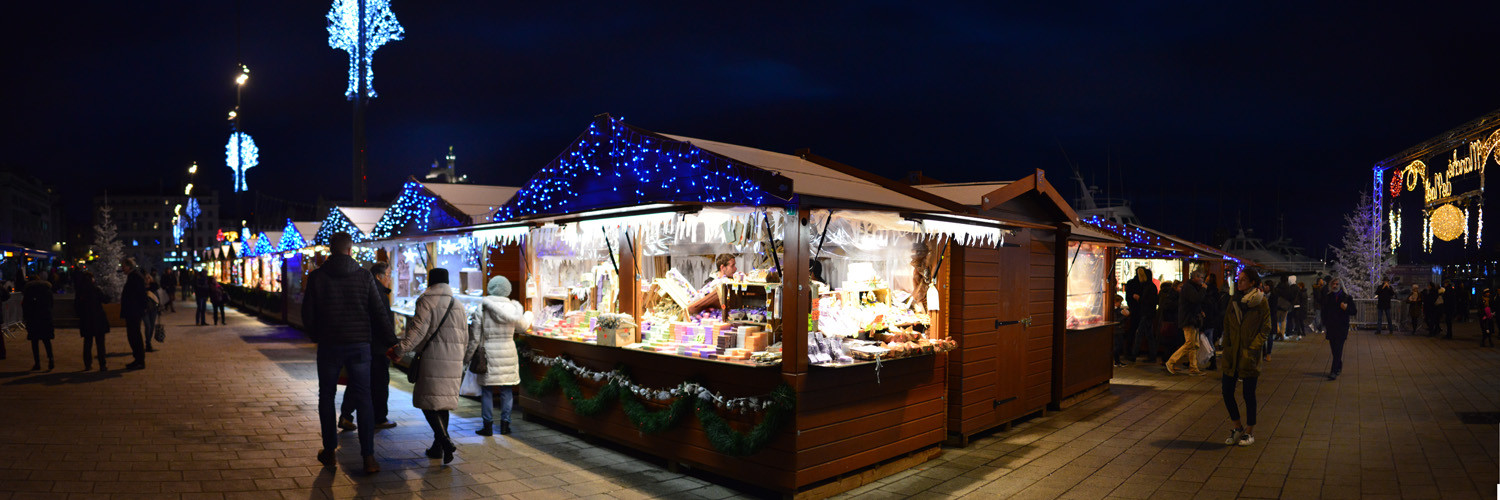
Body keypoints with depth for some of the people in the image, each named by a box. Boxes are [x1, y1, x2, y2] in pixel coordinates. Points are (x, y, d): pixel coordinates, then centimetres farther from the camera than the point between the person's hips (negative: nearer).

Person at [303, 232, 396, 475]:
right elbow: (380, 312, -2)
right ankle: (368, 457, 0)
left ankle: (329, 452, 21)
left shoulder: (317, 276, -2)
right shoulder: (364, 276, -2)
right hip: (359, 344, 0)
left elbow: (308, 314, 2)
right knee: (363, 398, 3)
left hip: (329, 344, 0)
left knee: (327, 397, 15)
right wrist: (392, 341, 6)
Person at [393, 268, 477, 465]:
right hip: (454, 361, 6)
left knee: (429, 401, -1)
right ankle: (437, 447, 16)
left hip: (433, 359, -6)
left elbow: (418, 330, -14)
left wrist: (400, 349, -10)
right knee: (444, 403, 13)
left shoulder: (427, 302, -4)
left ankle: (445, 442, -17)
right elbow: (465, 338, 17)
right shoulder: (458, 305, 14)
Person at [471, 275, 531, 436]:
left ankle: (488, 426, 7)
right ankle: (505, 424, 12)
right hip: (508, 352, 2)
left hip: (489, 352, -2)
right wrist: (528, 314, 33)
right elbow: (522, 327, 13)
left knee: (487, 390, 5)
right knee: (507, 390, 10)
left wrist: (475, 352, 7)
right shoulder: (513, 307, 0)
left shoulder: (482, 307, -5)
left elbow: (475, 333, -4)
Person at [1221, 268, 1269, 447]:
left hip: (1249, 355, -5)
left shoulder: (1261, 301, -5)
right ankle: (1238, 427, 23)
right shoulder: (1233, 300, 9)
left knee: (1248, 394, 3)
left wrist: (1252, 347, -13)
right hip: (1232, 354, 5)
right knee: (1227, 392, 5)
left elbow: (1266, 329, -5)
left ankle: (1249, 432, 19)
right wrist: (1226, 347, 7)